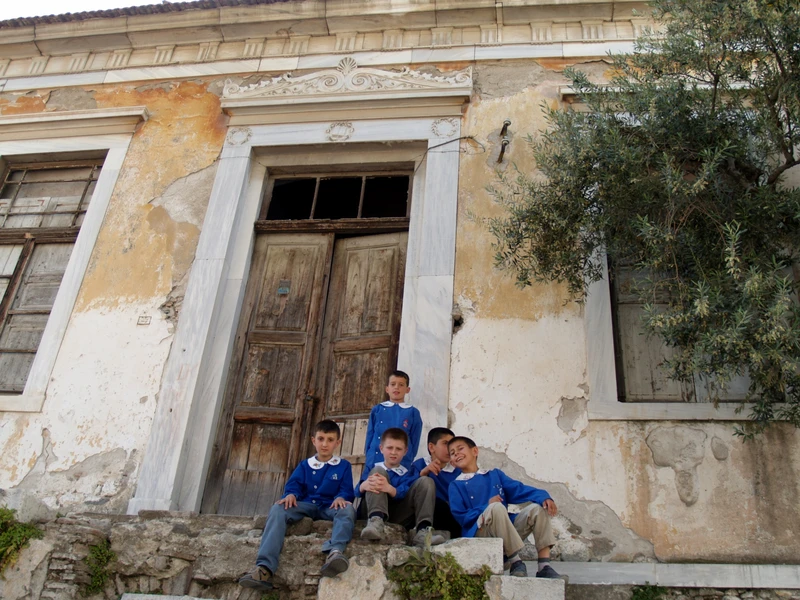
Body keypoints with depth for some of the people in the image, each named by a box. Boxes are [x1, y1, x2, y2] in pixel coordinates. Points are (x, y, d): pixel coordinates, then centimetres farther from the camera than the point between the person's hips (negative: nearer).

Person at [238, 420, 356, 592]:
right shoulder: (304, 466, 20)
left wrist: (341, 497, -22)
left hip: (330, 507, -2)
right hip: (306, 506, 2)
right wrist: (290, 495, -18)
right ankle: (264, 568, -45)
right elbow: (293, 485, 7)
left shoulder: (344, 466, 15)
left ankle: (335, 552, -68)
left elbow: (347, 491, 3)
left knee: (347, 510, -37)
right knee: (278, 509, -29)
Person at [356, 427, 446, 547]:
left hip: (399, 518, 1)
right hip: (375, 513, -1)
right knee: (378, 471, -16)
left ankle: (423, 531, -30)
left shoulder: (408, 474, 15)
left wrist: (389, 489, -34)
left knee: (425, 481, -10)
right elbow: (358, 492, -3)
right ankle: (376, 521, -40)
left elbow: (405, 493, -9)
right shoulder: (372, 470, 16)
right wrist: (364, 486, -30)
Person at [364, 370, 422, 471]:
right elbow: (370, 436, 11)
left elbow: (414, 441, 4)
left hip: (401, 465, -1)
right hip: (374, 463, 2)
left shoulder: (413, 413, 3)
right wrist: (369, 457, 6)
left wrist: (408, 461, 0)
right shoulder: (377, 410, 7)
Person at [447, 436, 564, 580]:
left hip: (506, 532, 5)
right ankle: (515, 562, -26)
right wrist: (487, 508, -14)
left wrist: (543, 497, -12)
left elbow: (518, 489, 6)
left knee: (538, 508, -12)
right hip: (479, 534, -5)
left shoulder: (495, 474, 18)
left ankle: (544, 566, -21)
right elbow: (460, 517, -3)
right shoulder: (456, 485, 7)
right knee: (496, 507, -32)